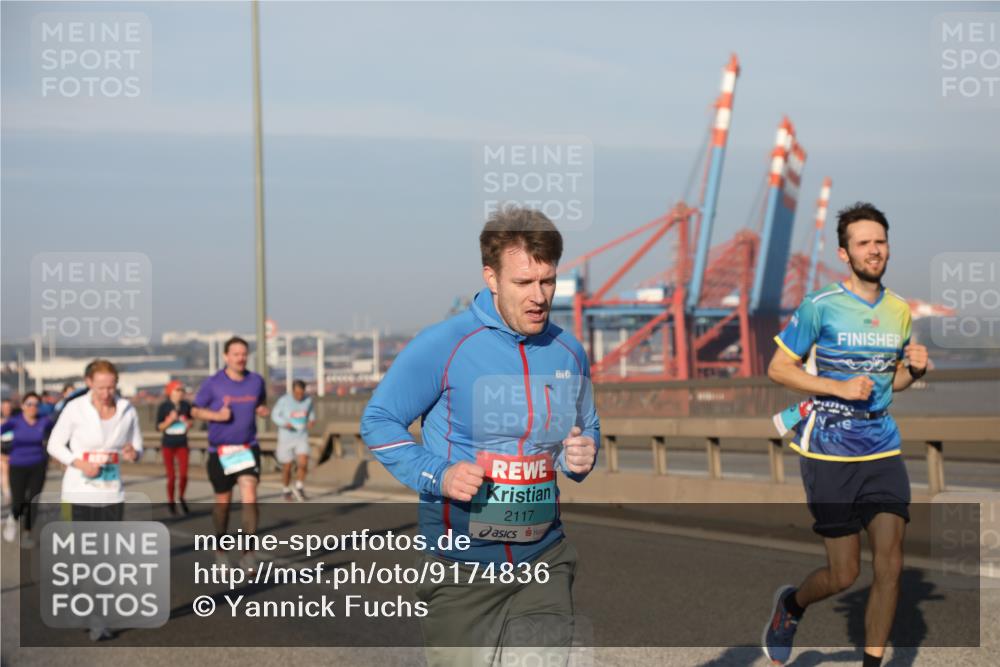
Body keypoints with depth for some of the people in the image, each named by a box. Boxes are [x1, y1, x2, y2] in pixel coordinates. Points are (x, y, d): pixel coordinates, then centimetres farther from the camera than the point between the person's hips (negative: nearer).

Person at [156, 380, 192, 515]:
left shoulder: (186, 406, -1)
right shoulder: (164, 407, -7)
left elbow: (191, 420, 17)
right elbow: (159, 427, -6)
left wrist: (187, 423, -5)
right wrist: (170, 420, -20)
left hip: (182, 444, 2)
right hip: (168, 444, -2)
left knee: (183, 475, -6)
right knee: (171, 476, 1)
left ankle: (181, 498, 20)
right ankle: (170, 502, 19)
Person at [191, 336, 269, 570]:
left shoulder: (256, 381, 1)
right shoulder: (213, 383, -7)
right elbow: (195, 410, 1)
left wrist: (262, 410, -4)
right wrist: (217, 415, -17)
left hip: (248, 449, 1)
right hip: (220, 451, -1)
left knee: (249, 498, -16)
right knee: (223, 502, 11)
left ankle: (248, 553, -11)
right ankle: (220, 548, 32)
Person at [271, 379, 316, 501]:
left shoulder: (308, 400, -4)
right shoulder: (284, 400, -14)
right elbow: (275, 415, -3)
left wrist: (312, 420, -8)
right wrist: (285, 424, -21)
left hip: (302, 437, 2)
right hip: (286, 438, -2)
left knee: (303, 464, -16)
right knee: (287, 468, 8)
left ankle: (299, 487, 9)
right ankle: (285, 490, 33)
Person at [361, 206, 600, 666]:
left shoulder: (568, 352, 6)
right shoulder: (441, 345, -10)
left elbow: (588, 428, 23)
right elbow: (378, 421, -3)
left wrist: (582, 455, -1)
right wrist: (437, 475, -17)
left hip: (544, 560, 4)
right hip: (462, 564, -4)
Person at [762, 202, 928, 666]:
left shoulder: (900, 310, 10)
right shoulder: (820, 306, -8)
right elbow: (778, 368, -5)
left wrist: (914, 369, -1)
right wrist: (839, 387, -16)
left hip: (883, 450, 5)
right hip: (830, 453, -5)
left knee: (889, 566, -3)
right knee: (844, 575, 0)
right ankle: (791, 605, 33)